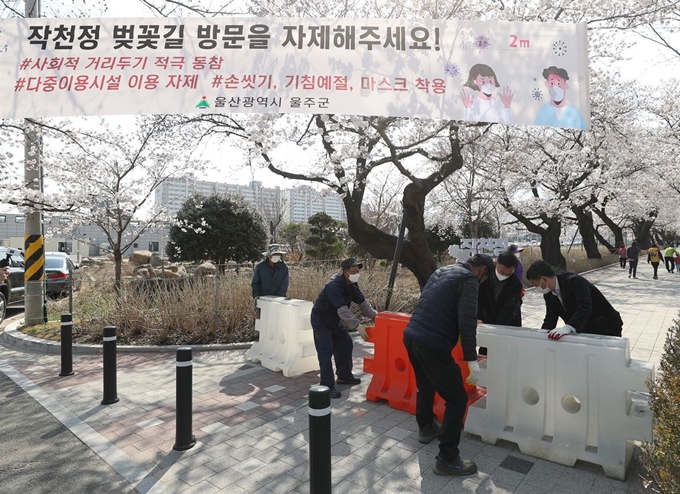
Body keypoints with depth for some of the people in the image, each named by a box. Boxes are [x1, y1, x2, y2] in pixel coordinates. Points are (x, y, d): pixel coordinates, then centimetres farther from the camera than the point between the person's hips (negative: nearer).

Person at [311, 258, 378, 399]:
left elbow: (363, 302, -2)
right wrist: (358, 326, -44)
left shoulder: (352, 285, -4)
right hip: (321, 321, -9)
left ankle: (344, 376, 28)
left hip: (335, 321, 9)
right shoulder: (334, 286, -32)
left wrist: (374, 316, -14)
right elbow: (343, 310, -40)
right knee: (326, 352, -11)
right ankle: (327, 386, -4)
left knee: (345, 344, 13)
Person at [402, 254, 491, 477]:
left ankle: (426, 428, 49)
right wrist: (472, 359, -10)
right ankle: (447, 459, 12)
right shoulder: (469, 279, -5)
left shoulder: (442, 271, 19)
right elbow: (467, 321, -13)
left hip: (411, 336, 9)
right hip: (432, 344, -9)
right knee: (457, 399, 5)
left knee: (425, 385, 30)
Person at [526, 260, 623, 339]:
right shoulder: (549, 295, -5)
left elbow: (585, 308, -42)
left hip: (607, 328, -7)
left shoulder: (574, 281, -28)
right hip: (587, 330, 7)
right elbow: (550, 321, 1)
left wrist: (567, 328, -56)